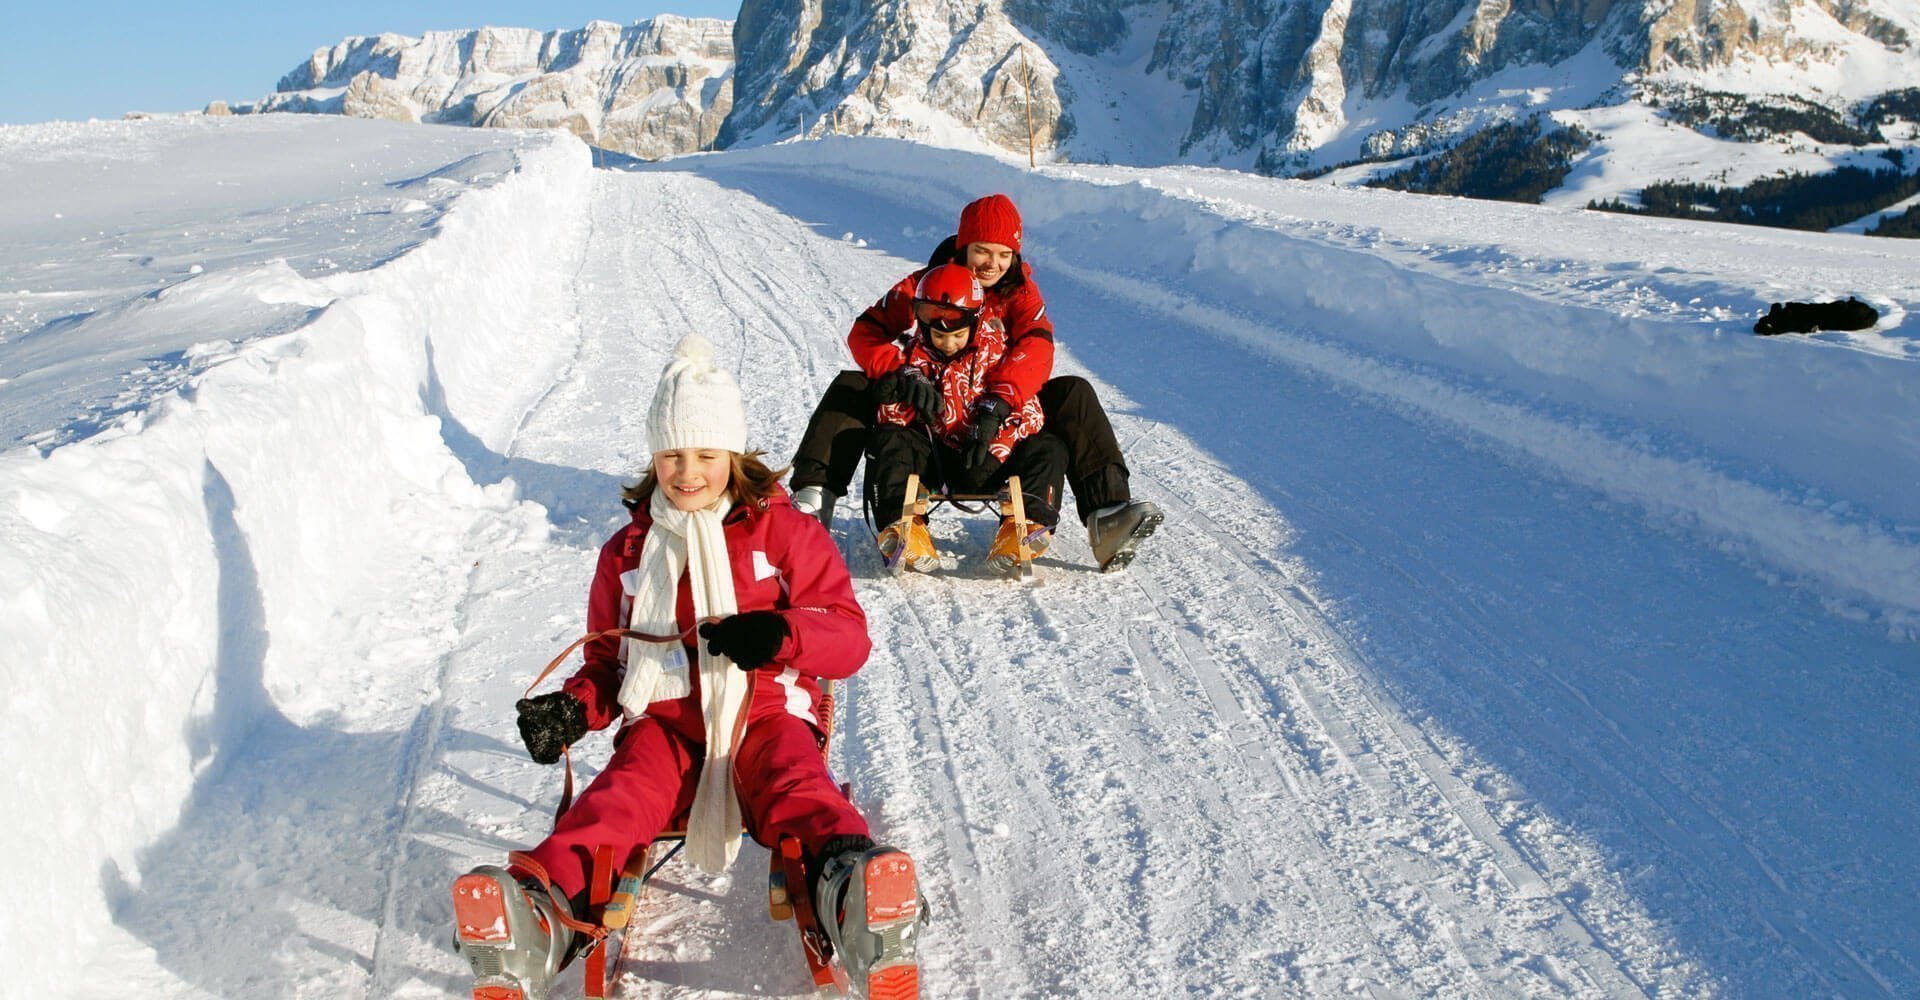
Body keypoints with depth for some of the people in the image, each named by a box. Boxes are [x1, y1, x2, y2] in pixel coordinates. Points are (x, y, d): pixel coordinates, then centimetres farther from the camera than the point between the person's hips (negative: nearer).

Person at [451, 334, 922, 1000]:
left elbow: (848, 636, 2)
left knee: (798, 788, -35)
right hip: (664, 719, 2)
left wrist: (780, 634, -20)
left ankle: (850, 883, -64)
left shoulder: (786, 532, 9)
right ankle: (543, 910, -55)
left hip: (765, 713, -2)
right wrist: (576, 707, 1)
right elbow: (606, 660, 25)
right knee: (620, 799, -30)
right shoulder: (627, 552, 20)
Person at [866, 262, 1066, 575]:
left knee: (1049, 449, -21)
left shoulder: (996, 350, -3)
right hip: (933, 457, 1)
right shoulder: (916, 355, -1)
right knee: (886, 441, -24)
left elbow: (1029, 412, -9)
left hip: (985, 459, 0)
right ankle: (902, 524, -41)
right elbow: (892, 419, -7)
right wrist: (900, 385, -29)